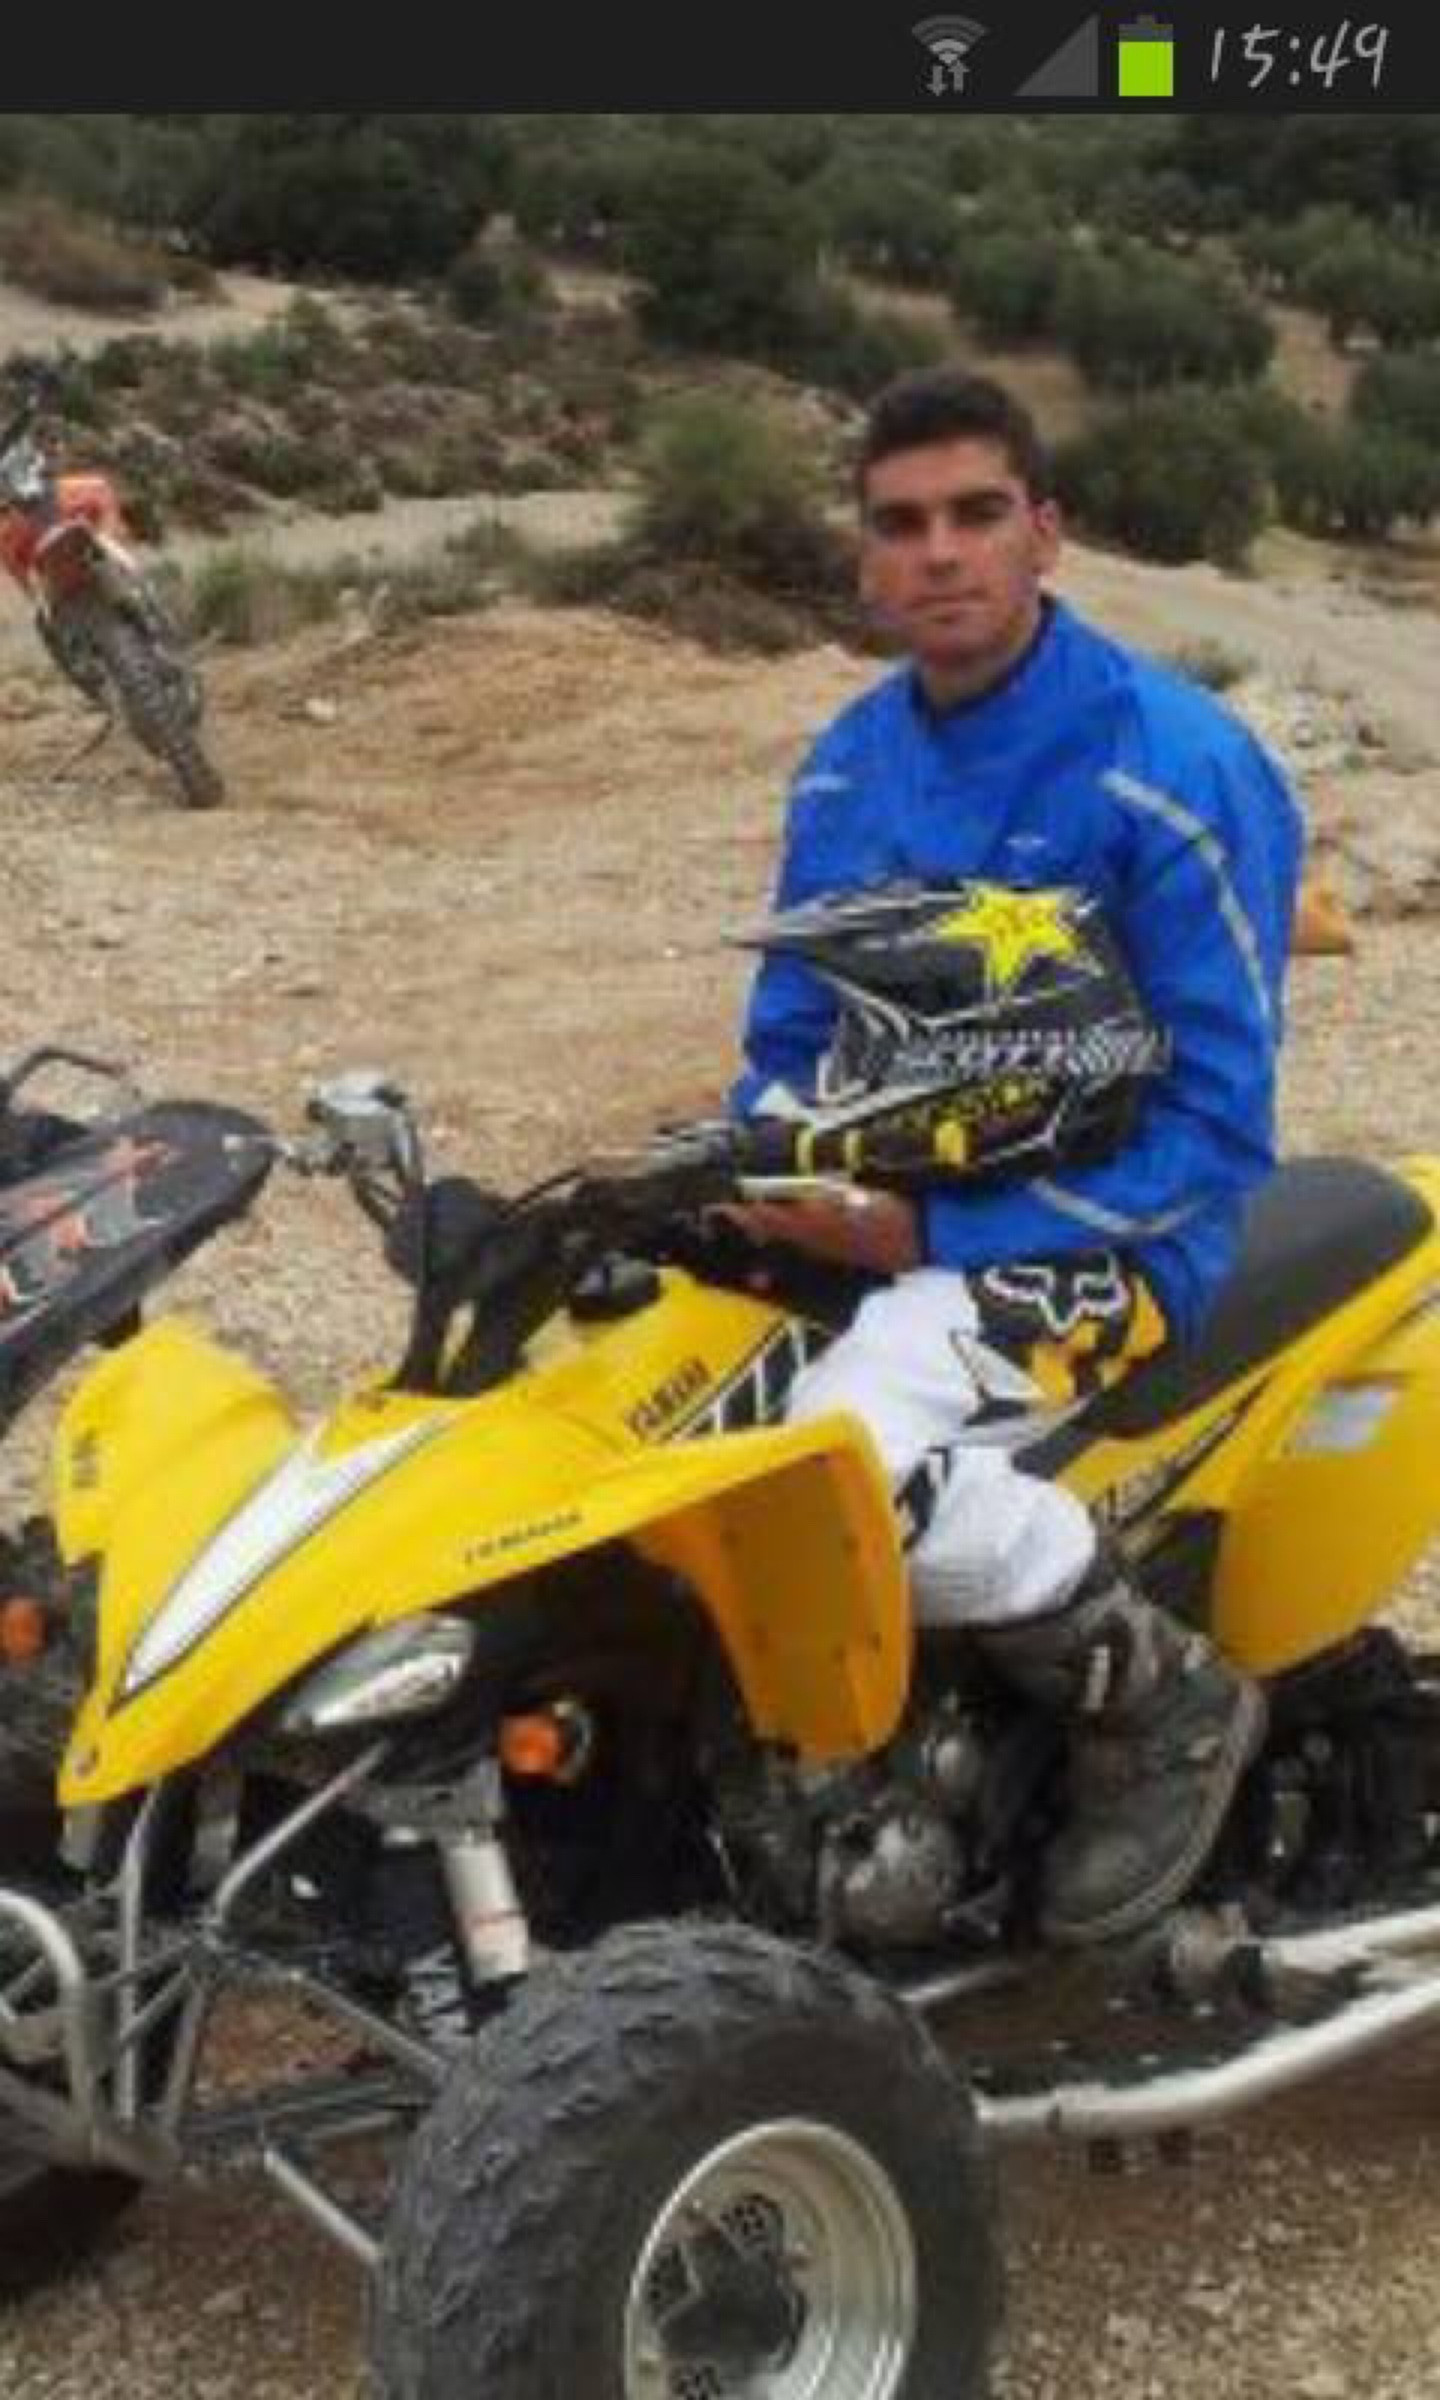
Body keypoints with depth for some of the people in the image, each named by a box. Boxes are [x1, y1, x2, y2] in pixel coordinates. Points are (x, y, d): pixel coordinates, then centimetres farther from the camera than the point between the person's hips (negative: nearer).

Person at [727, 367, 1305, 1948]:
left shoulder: (1174, 768, -17)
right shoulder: (847, 765, 5)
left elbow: (1213, 1122, -18)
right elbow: (788, 1030, 15)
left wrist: (935, 1237, -22)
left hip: (1099, 1228, -8)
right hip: (880, 1199, 8)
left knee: (849, 1448, -34)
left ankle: (1168, 1700, -8)